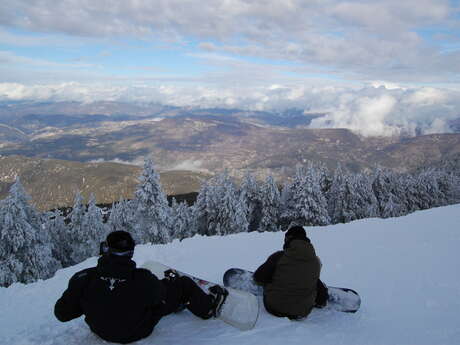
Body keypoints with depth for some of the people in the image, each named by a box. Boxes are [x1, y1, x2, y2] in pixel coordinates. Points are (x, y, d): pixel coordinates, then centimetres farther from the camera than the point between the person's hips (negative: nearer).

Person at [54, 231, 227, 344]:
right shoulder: (144, 280, -36)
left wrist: (87, 304, -2)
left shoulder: (83, 278, -31)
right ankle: (209, 306, 37)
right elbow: (158, 295, -13)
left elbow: (62, 313, -19)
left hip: (100, 330, 4)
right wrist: (170, 279, 8)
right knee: (183, 285, 10)